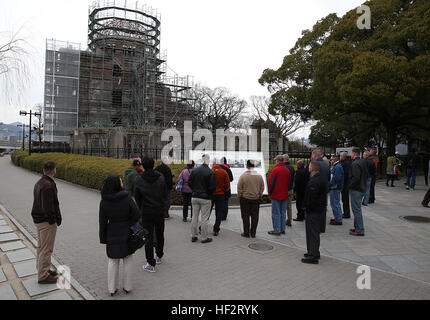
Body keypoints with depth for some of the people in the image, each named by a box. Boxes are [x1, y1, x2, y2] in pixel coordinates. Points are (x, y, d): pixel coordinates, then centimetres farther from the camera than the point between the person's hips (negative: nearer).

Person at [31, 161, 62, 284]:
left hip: (38, 219, 10)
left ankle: (43, 269, 36)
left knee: (42, 246, 21)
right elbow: (48, 207, -26)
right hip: (47, 222, -10)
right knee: (46, 249, 1)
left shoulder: (39, 183, 8)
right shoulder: (48, 185, -24)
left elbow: (38, 202, 13)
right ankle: (43, 276, 11)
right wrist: (56, 220, -13)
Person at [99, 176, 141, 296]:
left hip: (113, 236, 1)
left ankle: (112, 288, 25)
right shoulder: (127, 198, -18)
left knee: (113, 261, 18)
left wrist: (103, 238, 6)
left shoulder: (104, 202, -11)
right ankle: (127, 287, 25)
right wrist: (129, 224, 5)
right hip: (127, 235, -1)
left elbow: (102, 222, -5)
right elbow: (137, 215, -15)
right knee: (128, 260, 15)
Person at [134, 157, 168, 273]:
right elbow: (166, 194, -2)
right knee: (160, 235, 19)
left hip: (146, 212, -2)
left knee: (149, 237, 4)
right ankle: (159, 256, 36)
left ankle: (151, 264, 6)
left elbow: (137, 197, -1)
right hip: (160, 211, 2)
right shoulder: (161, 177, -6)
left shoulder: (139, 179, -8)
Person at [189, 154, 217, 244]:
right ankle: (204, 238, 11)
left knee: (195, 217, 14)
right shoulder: (211, 172, -13)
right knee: (204, 218, 3)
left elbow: (189, 183, 3)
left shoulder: (194, 171, 1)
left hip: (195, 197, 4)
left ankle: (193, 236, 22)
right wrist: (209, 193, 5)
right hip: (206, 198, -4)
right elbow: (213, 187, -14)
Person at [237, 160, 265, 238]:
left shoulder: (243, 176, -12)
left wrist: (239, 197, 6)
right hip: (256, 199, 3)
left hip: (245, 199, -2)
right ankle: (253, 233, 15)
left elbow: (239, 188, -7)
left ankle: (246, 233, 12)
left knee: (245, 216, 7)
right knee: (255, 217, 10)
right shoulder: (259, 176, -2)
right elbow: (262, 188, 5)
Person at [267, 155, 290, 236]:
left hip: (276, 195, -6)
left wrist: (270, 192, 2)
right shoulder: (287, 170, 3)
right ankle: (282, 229, 19)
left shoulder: (275, 170, -15)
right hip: (285, 195, 6)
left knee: (276, 213, 1)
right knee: (283, 213, 13)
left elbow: (270, 182, -13)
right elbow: (289, 182, 10)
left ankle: (277, 230, 4)